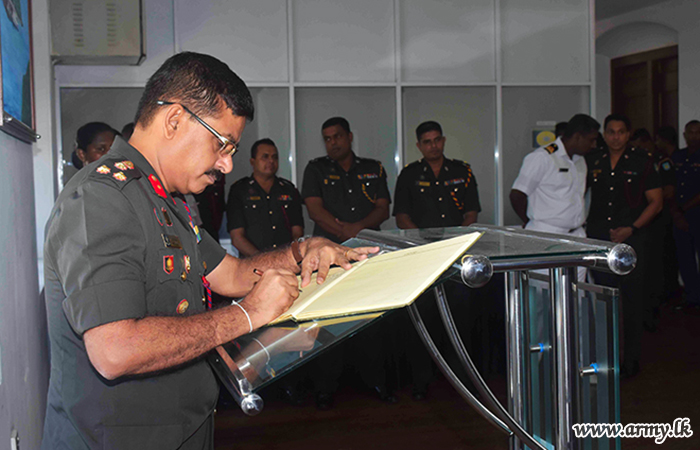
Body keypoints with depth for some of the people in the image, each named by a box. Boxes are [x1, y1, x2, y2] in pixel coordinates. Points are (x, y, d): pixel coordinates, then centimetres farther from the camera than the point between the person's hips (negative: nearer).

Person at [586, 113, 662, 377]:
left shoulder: (641, 162, 2)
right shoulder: (592, 162, 10)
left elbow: (656, 202, 2)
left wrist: (631, 228, -9)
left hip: (632, 238, -3)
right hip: (598, 238, 3)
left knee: (631, 299, -1)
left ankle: (630, 360, 11)